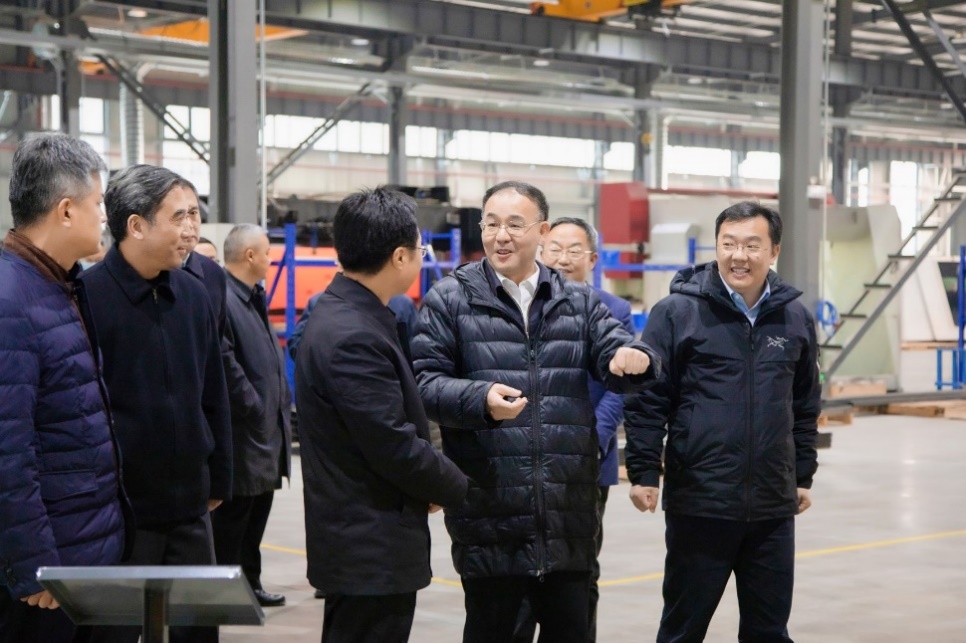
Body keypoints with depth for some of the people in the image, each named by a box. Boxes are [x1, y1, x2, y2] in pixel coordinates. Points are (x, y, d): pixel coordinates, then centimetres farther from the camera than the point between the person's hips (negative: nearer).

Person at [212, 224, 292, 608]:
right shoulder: (222, 300, -17)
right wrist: (256, 411, -17)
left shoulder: (253, 299, 15)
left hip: (267, 431, 10)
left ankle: (250, 583, 26)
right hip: (243, 433, -10)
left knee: (256, 516, 16)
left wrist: (281, 404, 11)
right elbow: (227, 367, -23)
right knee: (232, 516, -1)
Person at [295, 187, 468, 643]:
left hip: (361, 545, 10)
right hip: (373, 552, -10)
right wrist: (454, 487, -6)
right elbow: (395, 447, -22)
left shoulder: (344, 315, 9)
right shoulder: (354, 337, -22)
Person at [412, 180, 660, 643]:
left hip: (568, 515, 3)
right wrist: (480, 399, -23)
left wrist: (636, 358, -24)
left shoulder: (578, 302, 12)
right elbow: (424, 382, -4)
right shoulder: (450, 299, 1)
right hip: (489, 517, -3)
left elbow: (614, 356, 1)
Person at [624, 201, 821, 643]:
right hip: (699, 504, -4)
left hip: (773, 507, 4)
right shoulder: (677, 312, -5)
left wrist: (803, 477, 17)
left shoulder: (795, 318, 7)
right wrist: (643, 473, -9)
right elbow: (646, 401, -5)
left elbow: (805, 407, 16)